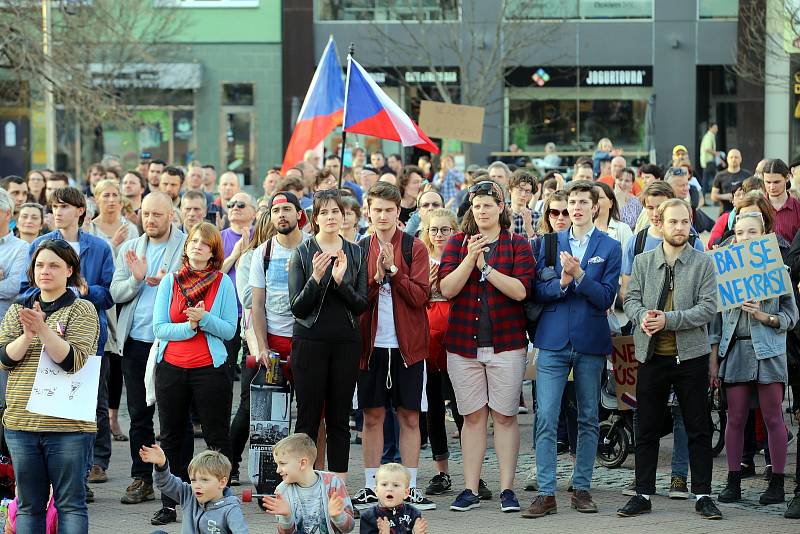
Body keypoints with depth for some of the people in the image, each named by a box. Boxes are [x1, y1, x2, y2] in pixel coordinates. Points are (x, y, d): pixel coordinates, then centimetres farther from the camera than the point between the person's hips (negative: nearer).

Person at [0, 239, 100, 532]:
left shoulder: (82, 310, -1)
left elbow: (73, 361, -14)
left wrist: (43, 329, -25)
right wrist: (27, 334, -17)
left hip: (68, 425, -4)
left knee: (70, 504, 1)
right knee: (29, 505, 10)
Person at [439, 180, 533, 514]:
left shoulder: (517, 244, 2)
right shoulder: (457, 243, 8)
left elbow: (520, 290, -11)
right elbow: (447, 288, -4)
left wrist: (485, 266, -15)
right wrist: (470, 259, -16)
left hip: (506, 343, -2)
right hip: (463, 343, 2)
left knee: (505, 416, 1)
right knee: (473, 416, 6)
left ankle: (507, 489, 6)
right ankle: (470, 490, 9)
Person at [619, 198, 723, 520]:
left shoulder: (703, 264, 0)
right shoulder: (643, 262, 8)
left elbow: (708, 308, -8)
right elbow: (630, 299, 4)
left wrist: (669, 319, -19)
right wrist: (642, 316, -18)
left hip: (690, 354, -2)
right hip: (651, 355, 2)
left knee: (698, 429, 3)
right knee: (647, 430, 7)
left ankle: (703, 495, 9)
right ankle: (643, 495, 14)